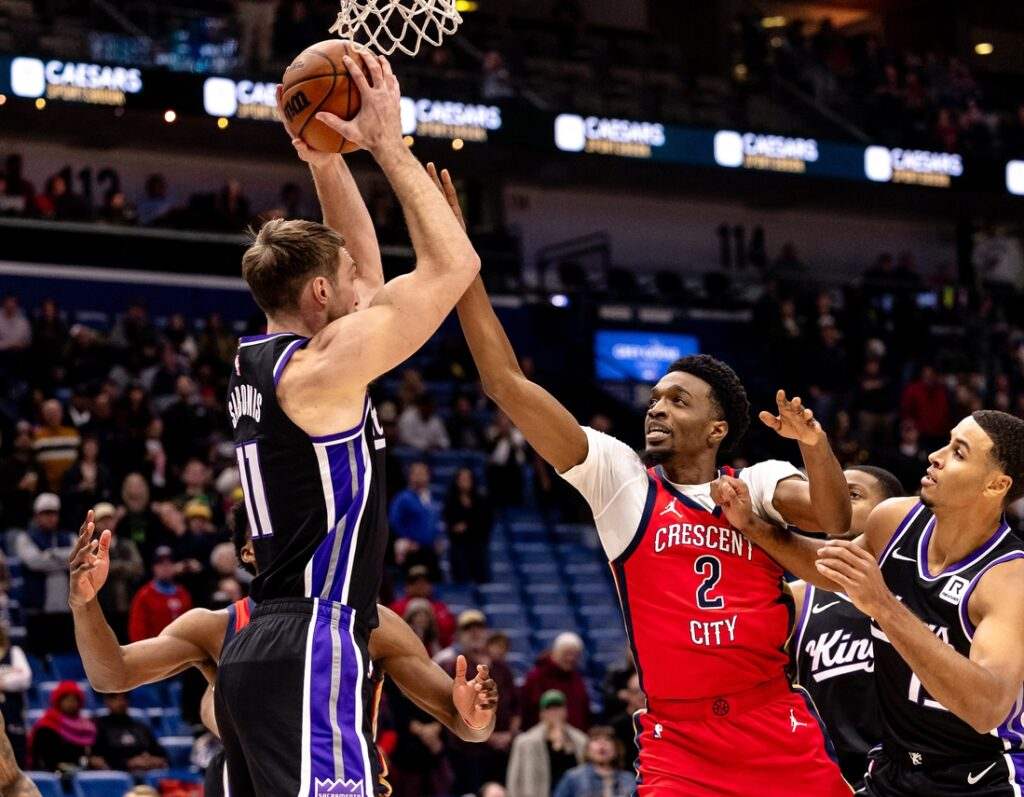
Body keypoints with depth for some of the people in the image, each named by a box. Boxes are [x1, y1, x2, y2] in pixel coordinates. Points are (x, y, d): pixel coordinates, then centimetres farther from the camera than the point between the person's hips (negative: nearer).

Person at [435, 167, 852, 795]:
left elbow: (834, 521, -14)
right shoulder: (620, 477, 4)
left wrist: (815, 446, -33)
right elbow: (506, 381, -2)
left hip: (783, 740, 1)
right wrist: (458, 256, -7)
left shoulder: (758, 485, 5)